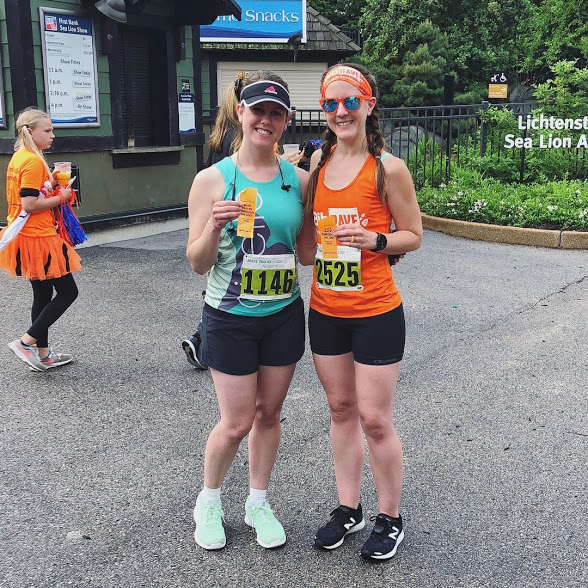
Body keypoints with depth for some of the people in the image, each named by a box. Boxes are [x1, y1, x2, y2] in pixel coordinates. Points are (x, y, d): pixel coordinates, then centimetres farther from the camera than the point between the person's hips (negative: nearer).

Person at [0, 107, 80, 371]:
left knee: (43, 294, 16)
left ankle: (43, 354, 23)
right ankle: (26, 342, 0)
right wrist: (61, 197, -12)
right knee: (68, 292, -1)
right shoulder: (33, 161, -18)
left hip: (28, 238, 10)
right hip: (39, 239, -10)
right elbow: (29, 205, -24)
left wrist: (51, 182, 7)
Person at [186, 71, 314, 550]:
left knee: (269, 413, 15)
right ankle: (209, 500, 32)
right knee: (237, 422, 3)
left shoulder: (299, 180, 0)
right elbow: (197, 263, -9)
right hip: (230, 318, -3)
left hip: (284, 316, 3)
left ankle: (258, 503, 36)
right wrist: (215, 227, -26)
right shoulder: (213, 180, -9)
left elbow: (309, 250, 10)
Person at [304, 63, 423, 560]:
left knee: (374, 419, 3)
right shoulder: (318, 161, 6)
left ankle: (390, 519, 24)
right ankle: (348, 509, 33)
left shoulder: (388, 168, -9)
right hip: (325, 309, 5)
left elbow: (413, 236, -4)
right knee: (341, 410, 16)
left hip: (375, 312, -5)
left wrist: (374, 240, -19)